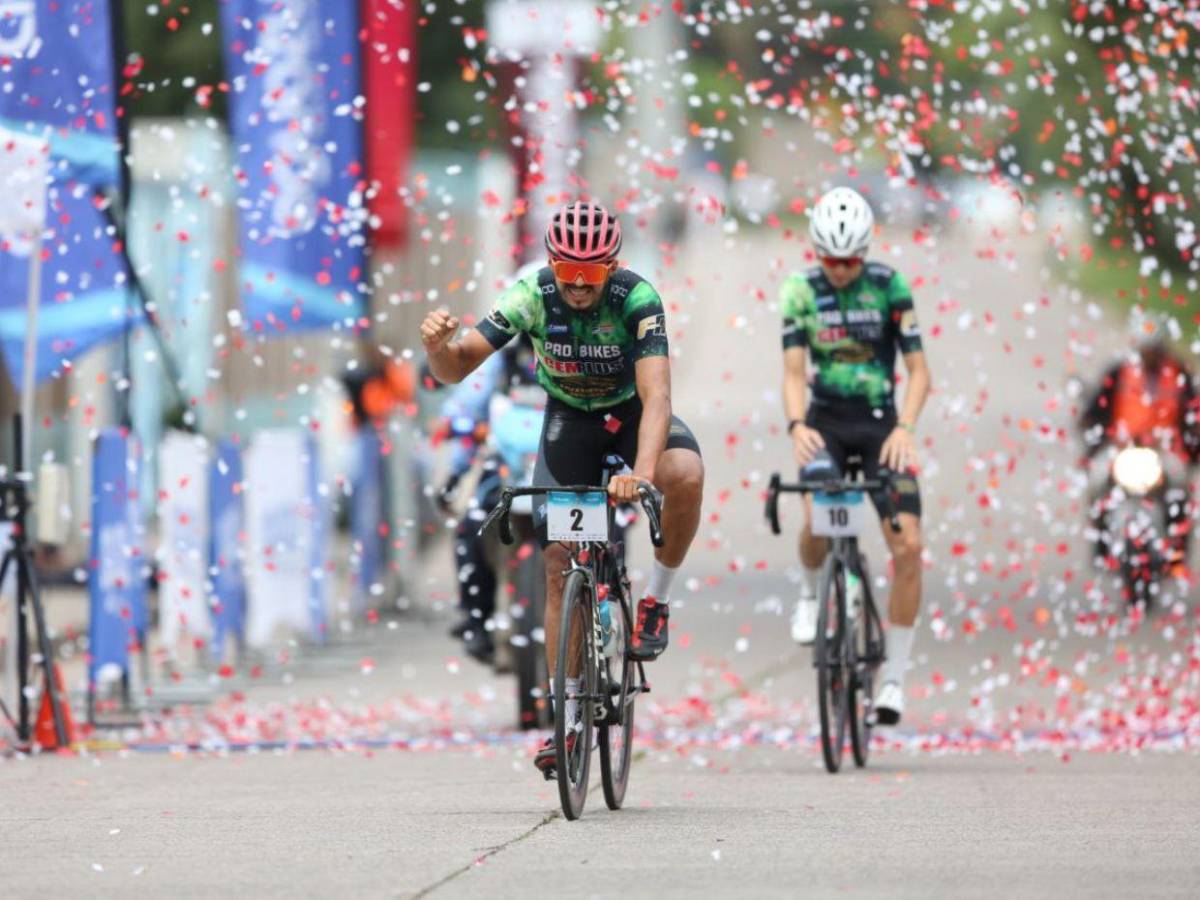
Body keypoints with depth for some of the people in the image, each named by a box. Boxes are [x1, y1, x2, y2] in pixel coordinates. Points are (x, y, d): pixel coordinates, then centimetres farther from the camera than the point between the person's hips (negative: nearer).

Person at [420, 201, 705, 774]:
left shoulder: (637, 300, -30)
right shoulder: (532, 297, -24)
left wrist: (641, 472, -56)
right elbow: (454, 370, -24)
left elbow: (655, 395, -40)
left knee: (685, 475, -36)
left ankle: (656, 598, -12)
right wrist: (437, 346, -49)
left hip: (631, 414, -2)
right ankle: (568, 720, 2)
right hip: (568, 420, 2)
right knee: (559, 569, -7)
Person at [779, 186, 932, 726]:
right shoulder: (800, 292, -5)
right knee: (817, 522, -28)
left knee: (908, 546, -12)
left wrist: (904, 428, -25)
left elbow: (919, 370, -9)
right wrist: (796, 425, -29)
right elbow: (794, 371, -9)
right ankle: (809, 591, 8)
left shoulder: (889, 287, -8)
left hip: (879, 424, 0)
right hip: (826, 423, 0)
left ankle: (894, 677, 0)